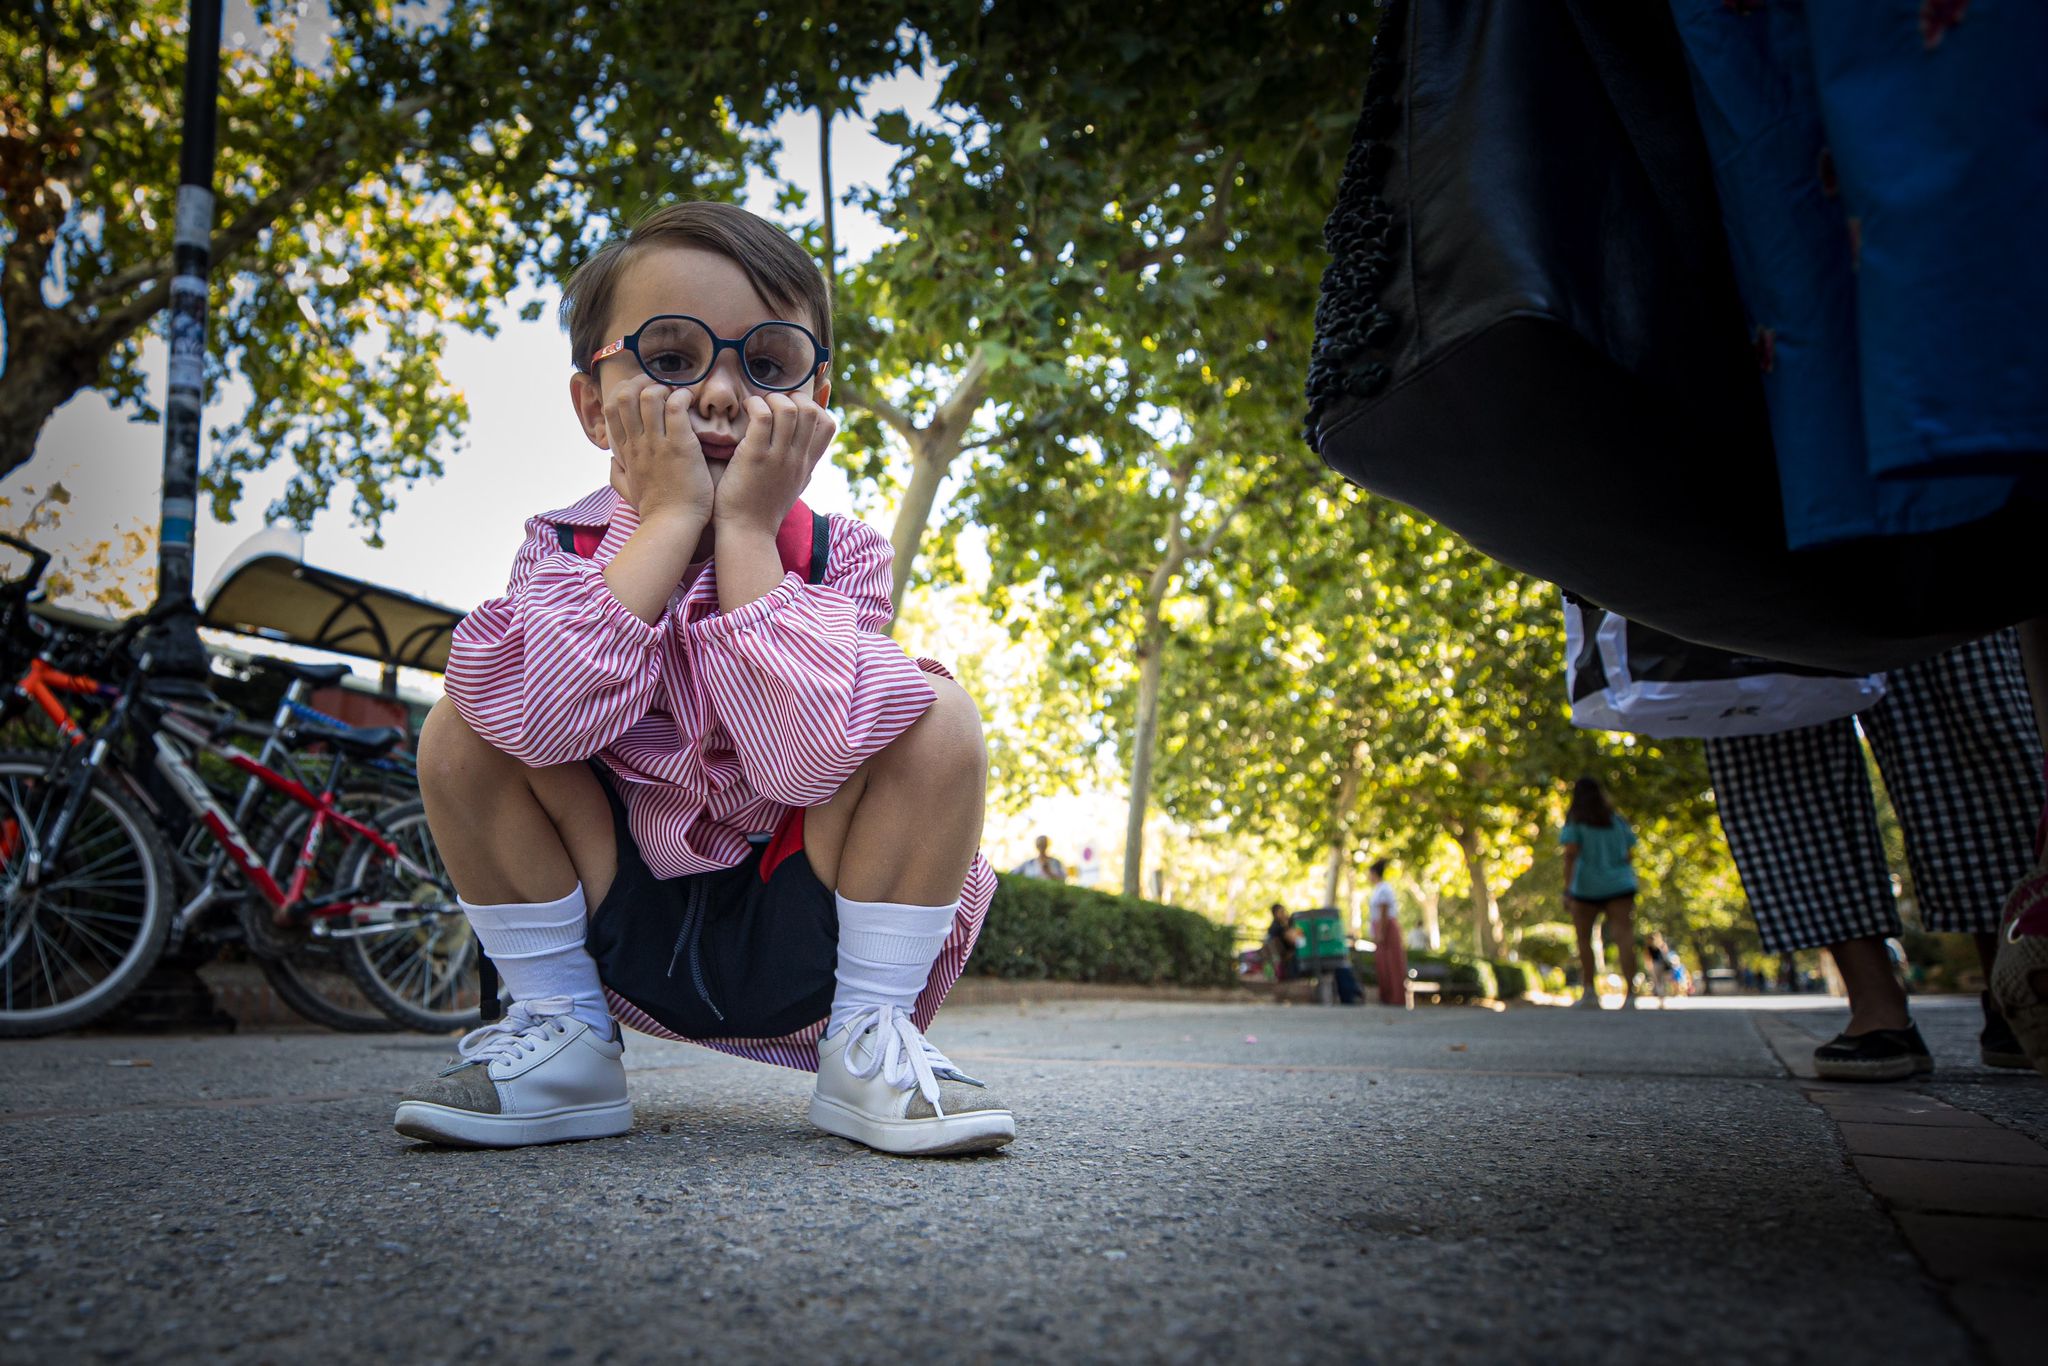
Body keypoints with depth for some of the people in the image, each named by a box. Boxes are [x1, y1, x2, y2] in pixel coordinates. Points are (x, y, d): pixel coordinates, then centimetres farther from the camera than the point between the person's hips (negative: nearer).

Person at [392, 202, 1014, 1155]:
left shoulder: (839, 557, -11)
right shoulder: (564, 551, -6)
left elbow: (809, 755, -31)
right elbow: (540, 718, -30)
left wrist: (746, 532, -25)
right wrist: (670, 519, -25)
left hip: (799, 943, -1)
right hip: (623, 934, 2)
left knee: (938, 717, -23)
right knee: (463, 727, -17)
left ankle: (868, 1041, -9)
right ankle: (561, 1032, -2)